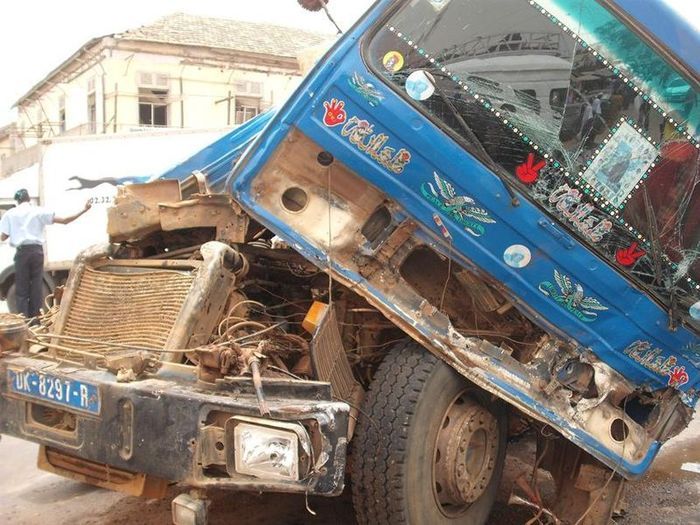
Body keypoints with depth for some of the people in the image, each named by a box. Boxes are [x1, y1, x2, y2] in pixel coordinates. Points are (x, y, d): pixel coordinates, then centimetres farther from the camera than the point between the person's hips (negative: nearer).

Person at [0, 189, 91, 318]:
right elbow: (64, 220, 0)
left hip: (22, 252, -1)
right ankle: (35, 316, 10)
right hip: (37, 251, 1)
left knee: (21, 288, 6)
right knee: (36, 287, 8)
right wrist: (83, 210, 3)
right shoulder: (39, 211, 5)